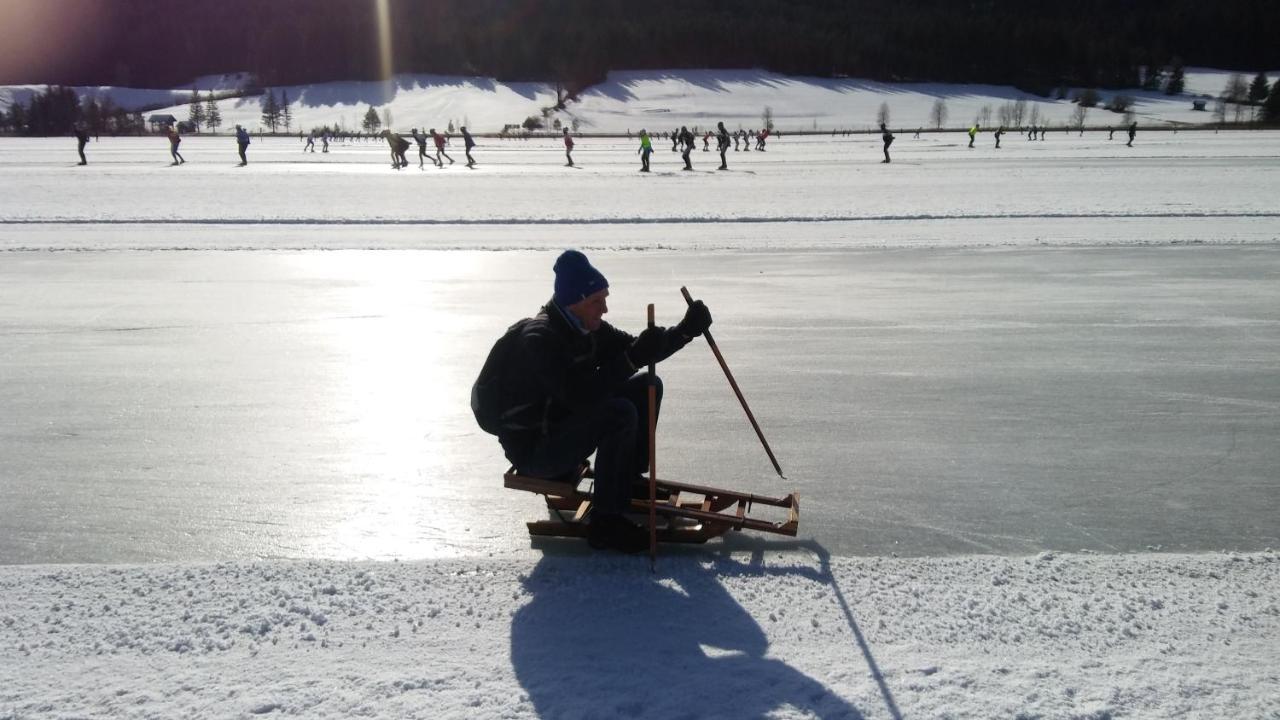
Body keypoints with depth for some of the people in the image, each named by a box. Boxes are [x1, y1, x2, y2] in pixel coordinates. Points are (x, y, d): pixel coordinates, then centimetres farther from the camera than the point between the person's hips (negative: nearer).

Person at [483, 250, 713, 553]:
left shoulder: (589, 328, 1)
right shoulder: (539, 339, -26)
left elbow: (634, 351, 7)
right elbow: (579, 396, -35)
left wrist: (686, 329, -7)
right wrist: (631, 359, -37)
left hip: (565, 428, 9)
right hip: (533, 446, -9)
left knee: (647, 386, 5)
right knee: (620, 413, -30)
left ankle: (628, 479, 14)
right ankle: (605, 522, -22)